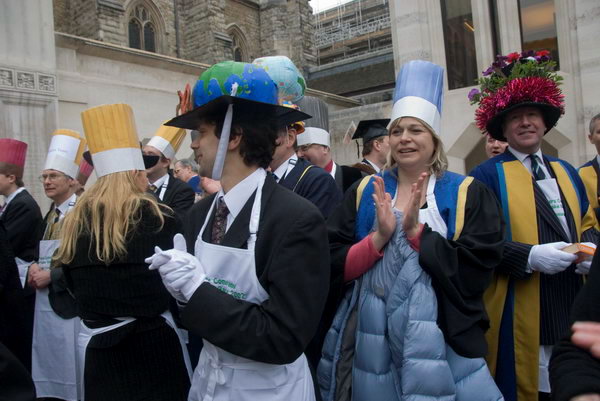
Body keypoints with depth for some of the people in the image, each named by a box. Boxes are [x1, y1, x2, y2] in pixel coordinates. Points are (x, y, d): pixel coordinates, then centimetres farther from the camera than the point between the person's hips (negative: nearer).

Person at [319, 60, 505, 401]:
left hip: (439, 337, -1)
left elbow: (475, 273, -11)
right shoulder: (364, 192, 2)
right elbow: (334, 265, -4)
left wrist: (416, 231, -19)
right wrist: (379, 236, -20)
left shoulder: (469, 195, -2)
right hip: (372, 336, 2)